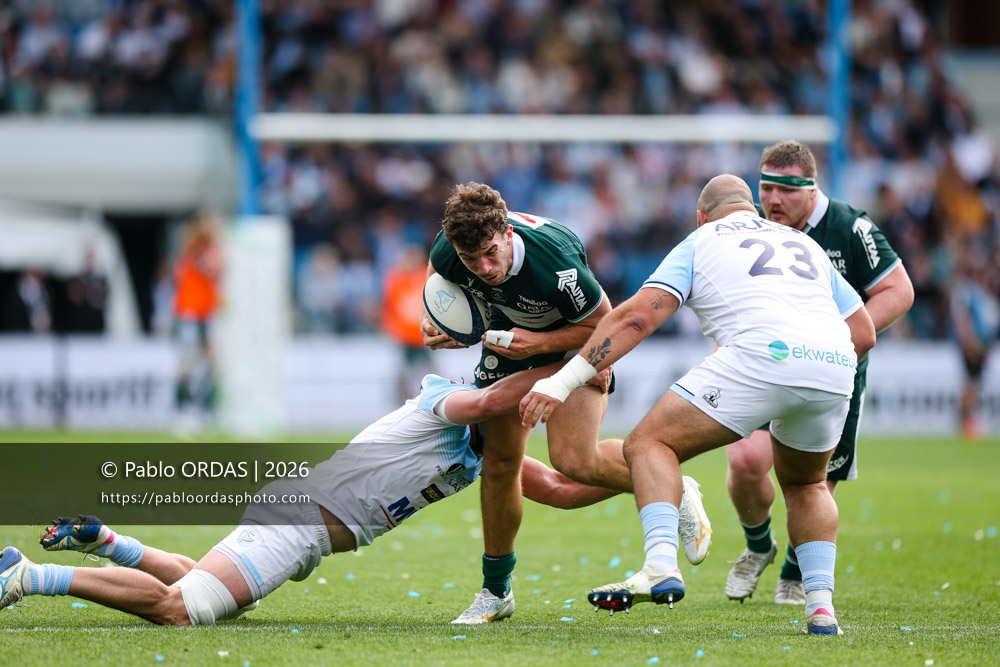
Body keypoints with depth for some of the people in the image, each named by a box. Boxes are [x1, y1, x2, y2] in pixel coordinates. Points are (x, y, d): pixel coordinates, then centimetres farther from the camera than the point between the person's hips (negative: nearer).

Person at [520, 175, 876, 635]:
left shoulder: (700, 243, 21)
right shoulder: (804, 244, 34)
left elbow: (639, 315, 6)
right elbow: (864, 332, 29)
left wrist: (562, 381, 2)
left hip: (763, 354, -5)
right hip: (836, 366, 5)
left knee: (650, 444, 3)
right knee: (805, 485, 30)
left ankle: (661, 567, -19)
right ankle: (821, 605, 14)